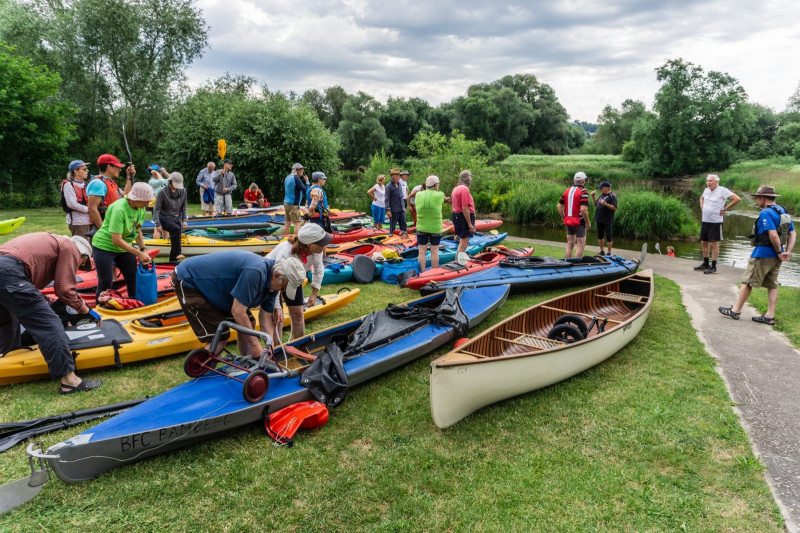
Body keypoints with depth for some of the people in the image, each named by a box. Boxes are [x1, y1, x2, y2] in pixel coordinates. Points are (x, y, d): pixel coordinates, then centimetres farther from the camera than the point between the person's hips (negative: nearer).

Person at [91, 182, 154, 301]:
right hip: (104, 247, -7)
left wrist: (143, 250, -6)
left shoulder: (141, 209, -7)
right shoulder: (119, 209, -30)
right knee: (106, 282, -3)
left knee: (133, 278, 6)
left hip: (124, 247, 7)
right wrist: (139, 254, -28)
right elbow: (117, 240, -30)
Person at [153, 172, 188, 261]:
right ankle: (177, 253, -35)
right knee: (176, 229, -33)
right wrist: (157, 224, -14)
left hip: (176, 219, 5)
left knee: (175, 237, 1)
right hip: (164, 218, -5)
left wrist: (184, 220, 3)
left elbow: (183, 207, 13)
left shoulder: (183, 191, 2)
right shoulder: (162, 192, -11)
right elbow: (156, 209, -8)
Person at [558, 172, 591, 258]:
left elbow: (559, 206, 9)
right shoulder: (583, 192, -13)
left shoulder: (567, 190, 8)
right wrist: (587, 222, -12)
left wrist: (563, 218, 18)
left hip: (568, 222, 7)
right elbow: (583, 209, -22)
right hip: (579, 222, -7)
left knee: (569, 245, 14)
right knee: (580, 246, 0)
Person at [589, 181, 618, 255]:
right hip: (599, 219, 8)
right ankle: (601, 251, 25)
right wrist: (593, 197, 5)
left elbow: (615, 208, -16)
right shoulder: (602, 195, 13)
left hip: (607, 221, -7)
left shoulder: (612, 196, -9)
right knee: (600, 236, 13)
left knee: (608, 236, 0)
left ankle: (609, 253, 8)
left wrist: (606, 204, -26)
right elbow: (596, 204, 17)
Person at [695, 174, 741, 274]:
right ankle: (705, 264, 24)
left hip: (715, 222, -7)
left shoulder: (723, 191, -11)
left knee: (713, 244, -4)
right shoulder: (706, 190, 8)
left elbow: (737, 199, -15)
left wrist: (725, 209, -12)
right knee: (703, 242, 12)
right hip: (704, 221, 7)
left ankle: (713, 267, 2)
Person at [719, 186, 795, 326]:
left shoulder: (766, 213, -18)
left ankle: (736, 310, 10)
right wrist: (788, 252, 4)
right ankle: (770, 316, 13)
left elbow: (773, 235, -26)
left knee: (747, 282, 2)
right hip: (775, 256, 9)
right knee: (772, 285, 10)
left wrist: (780, 252, -14)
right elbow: (792, 233, 13)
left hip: (763, 254, -9)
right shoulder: (783, 212, 12)